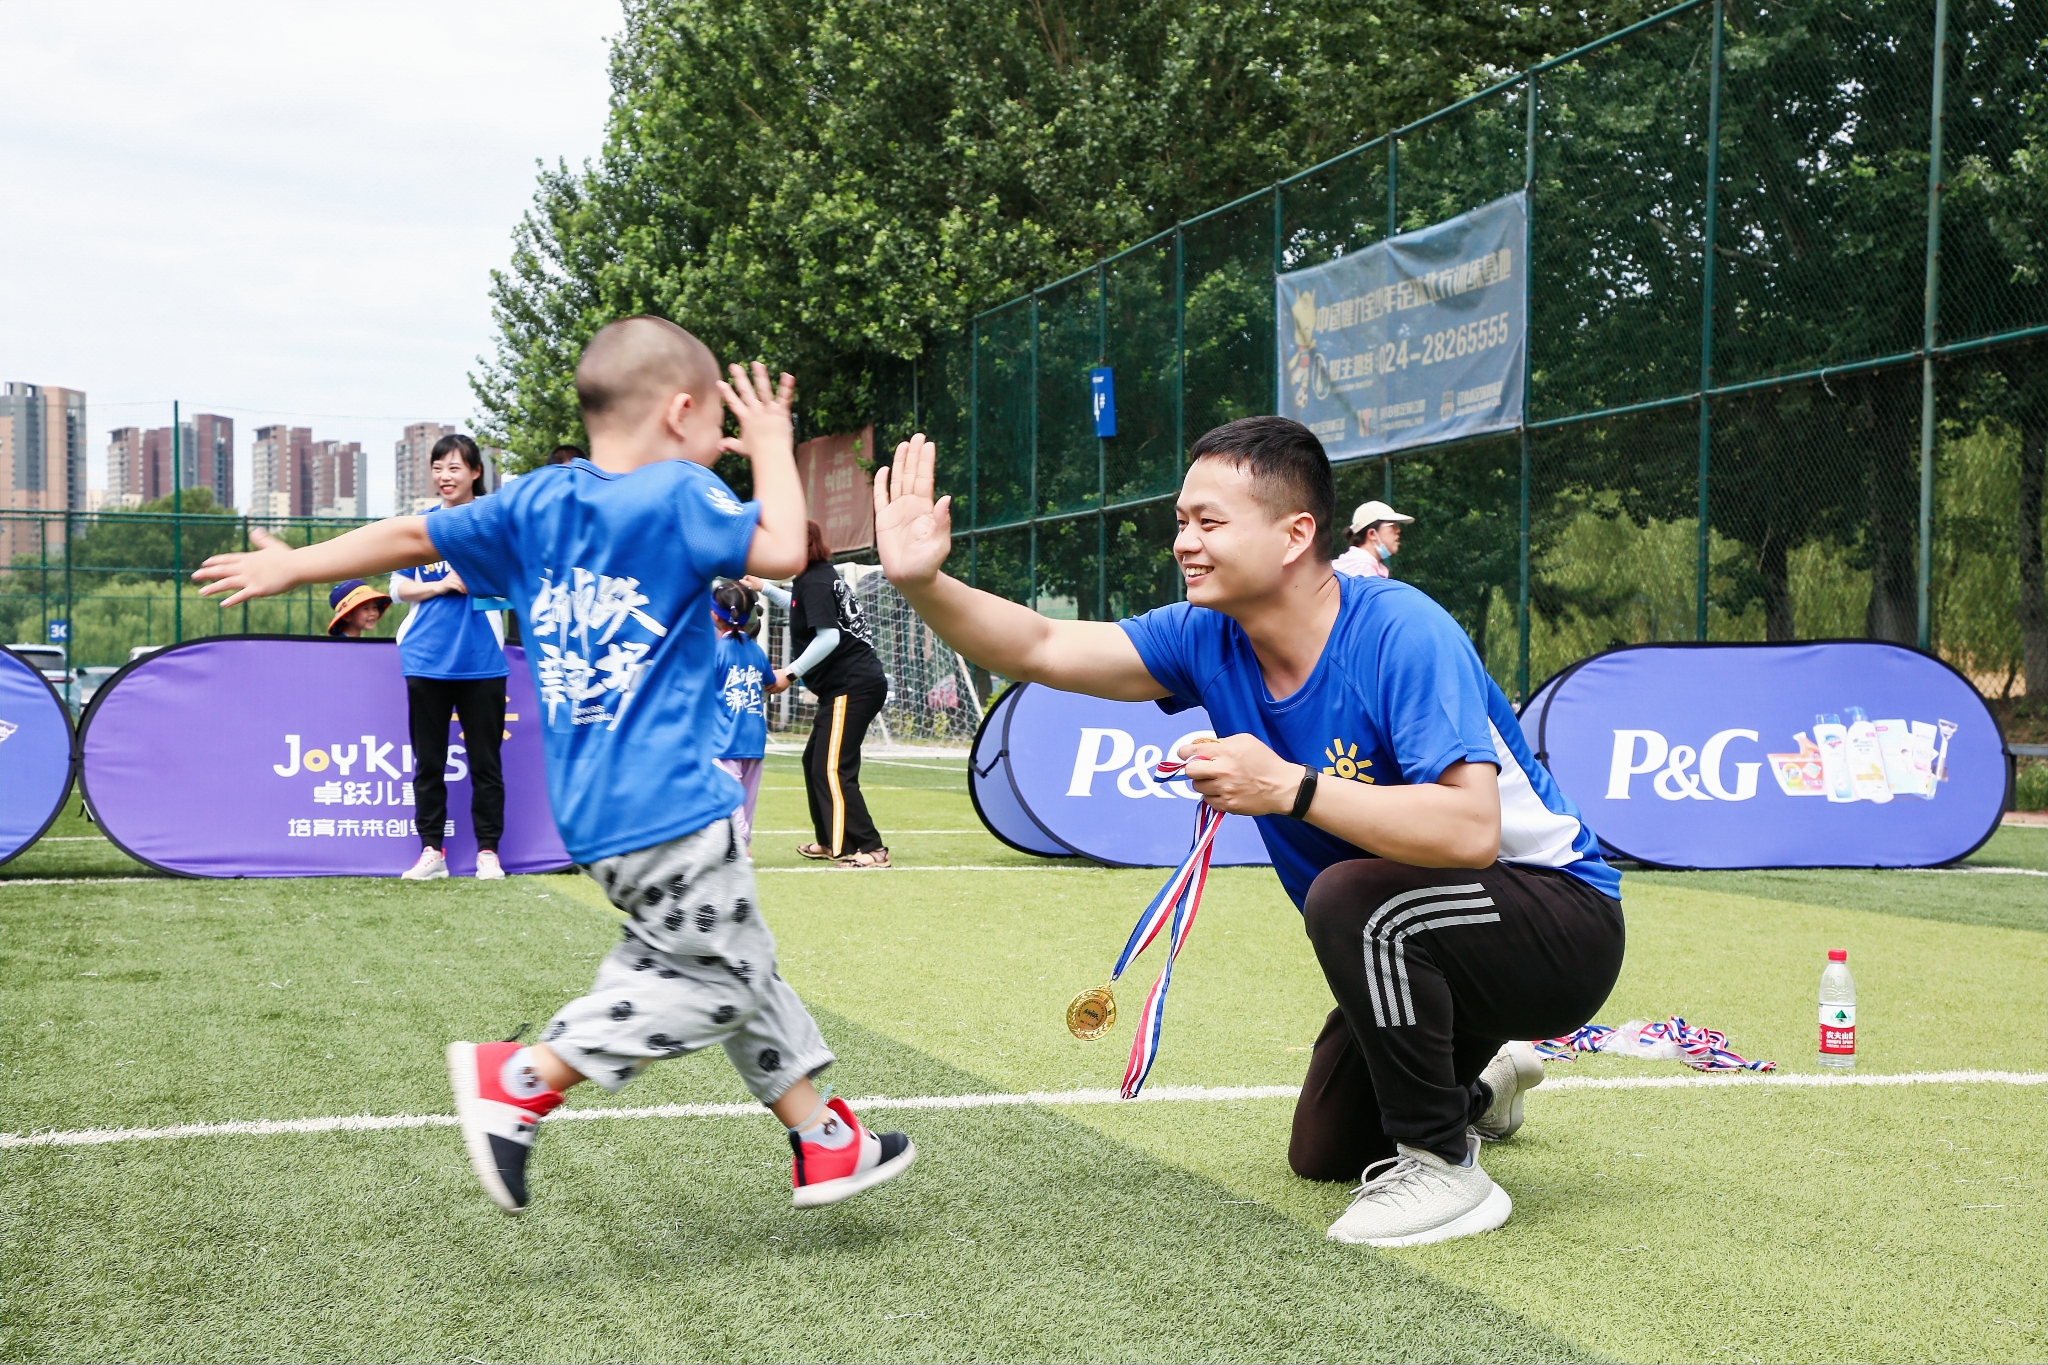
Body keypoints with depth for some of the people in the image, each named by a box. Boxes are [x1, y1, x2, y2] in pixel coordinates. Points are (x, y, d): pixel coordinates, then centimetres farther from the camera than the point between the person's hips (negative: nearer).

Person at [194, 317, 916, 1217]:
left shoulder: (539, 501, 10)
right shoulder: (678, 494, -11)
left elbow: (412, 536, 14)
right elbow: (782, 550, -15)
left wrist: (292, 567, 25)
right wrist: (774, 449, 1)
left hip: (592, 809, 9)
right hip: (668, 804, -9)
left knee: (737, 965, 16)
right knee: (715, 980, -1)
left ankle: (822, 1141, 23)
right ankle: (523, 1080, -5)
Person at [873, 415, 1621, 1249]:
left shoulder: (1400, 633, -30)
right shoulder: (1210, 640, -8)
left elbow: (1470, 830, -40)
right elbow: (1041, 650, -11)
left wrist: (1290, 788, -43)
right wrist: (923, 583, -27)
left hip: (1558, 921, -8)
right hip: (1413, 951, 8)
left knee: (1352, 897, -37)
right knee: (1322, 1154, 20)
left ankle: (1442, 1167, -18)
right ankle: (1478, 1088, 50)